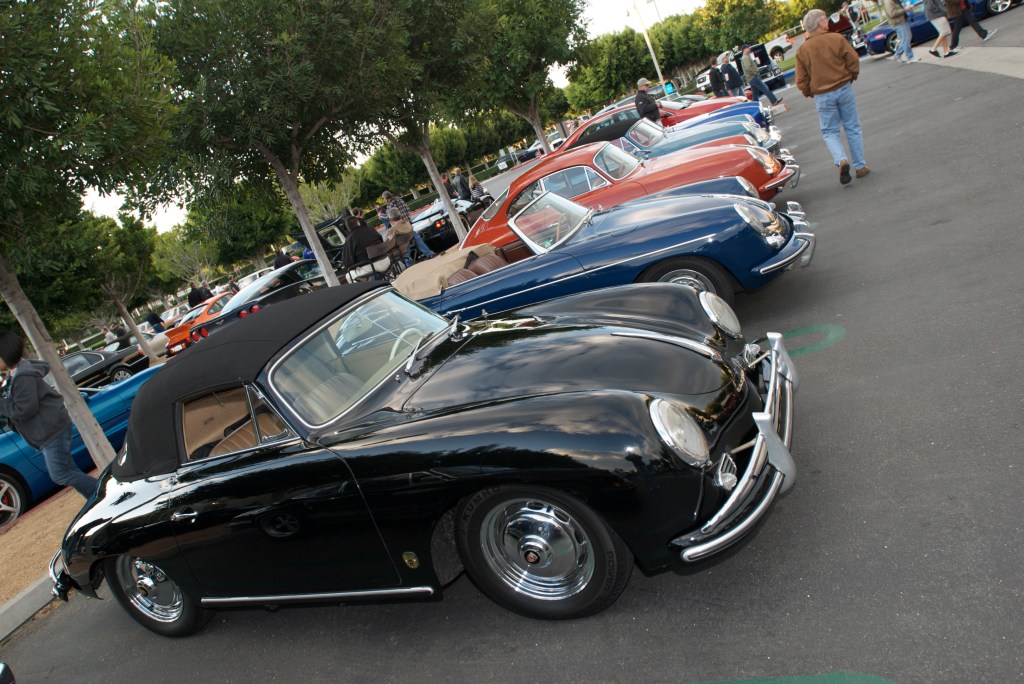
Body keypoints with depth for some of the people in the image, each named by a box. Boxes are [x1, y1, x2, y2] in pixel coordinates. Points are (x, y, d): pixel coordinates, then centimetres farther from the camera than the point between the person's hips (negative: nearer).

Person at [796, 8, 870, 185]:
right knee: (853, 129, 11)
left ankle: (841, 160, -15)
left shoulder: (802, 50, -5)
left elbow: (801, 81, -4)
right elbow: (853, 60, -5)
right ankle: (860, 166, 14)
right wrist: (852, 76, 14)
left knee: (830, 132, 11)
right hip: (844, 89, 0)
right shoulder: (837, 38, -8)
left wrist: (809, 93, 14)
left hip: (822, 96, 0)